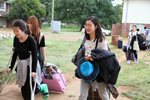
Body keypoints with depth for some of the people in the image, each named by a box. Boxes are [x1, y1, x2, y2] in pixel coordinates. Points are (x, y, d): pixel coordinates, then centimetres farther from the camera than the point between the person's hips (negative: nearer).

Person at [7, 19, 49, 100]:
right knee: (23, 88, 10)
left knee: (31, 88, -4)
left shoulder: (31, 40, -20)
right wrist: (11, 67, 9)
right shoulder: (16, 39, -3)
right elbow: (15, 54, 8)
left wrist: (34, 71, -25)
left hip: (30, 65, -6)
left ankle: (43, 87, 27)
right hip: (21, 65, 6)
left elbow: (34, 56, -19)